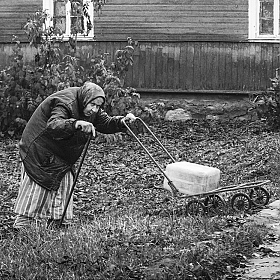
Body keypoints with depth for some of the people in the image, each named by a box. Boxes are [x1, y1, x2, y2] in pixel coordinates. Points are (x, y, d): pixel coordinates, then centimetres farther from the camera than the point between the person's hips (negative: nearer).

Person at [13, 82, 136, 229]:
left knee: (62, 188, 7)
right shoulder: (64, 104, -32)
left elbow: (106, 123, 1)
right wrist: (76, 124, -65)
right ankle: (20, 226, -5)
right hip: (39, 154, -9)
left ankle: (56, 225, 15)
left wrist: (123, 121, -20)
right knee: (34, 189, -9)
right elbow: (53, 126, -48)